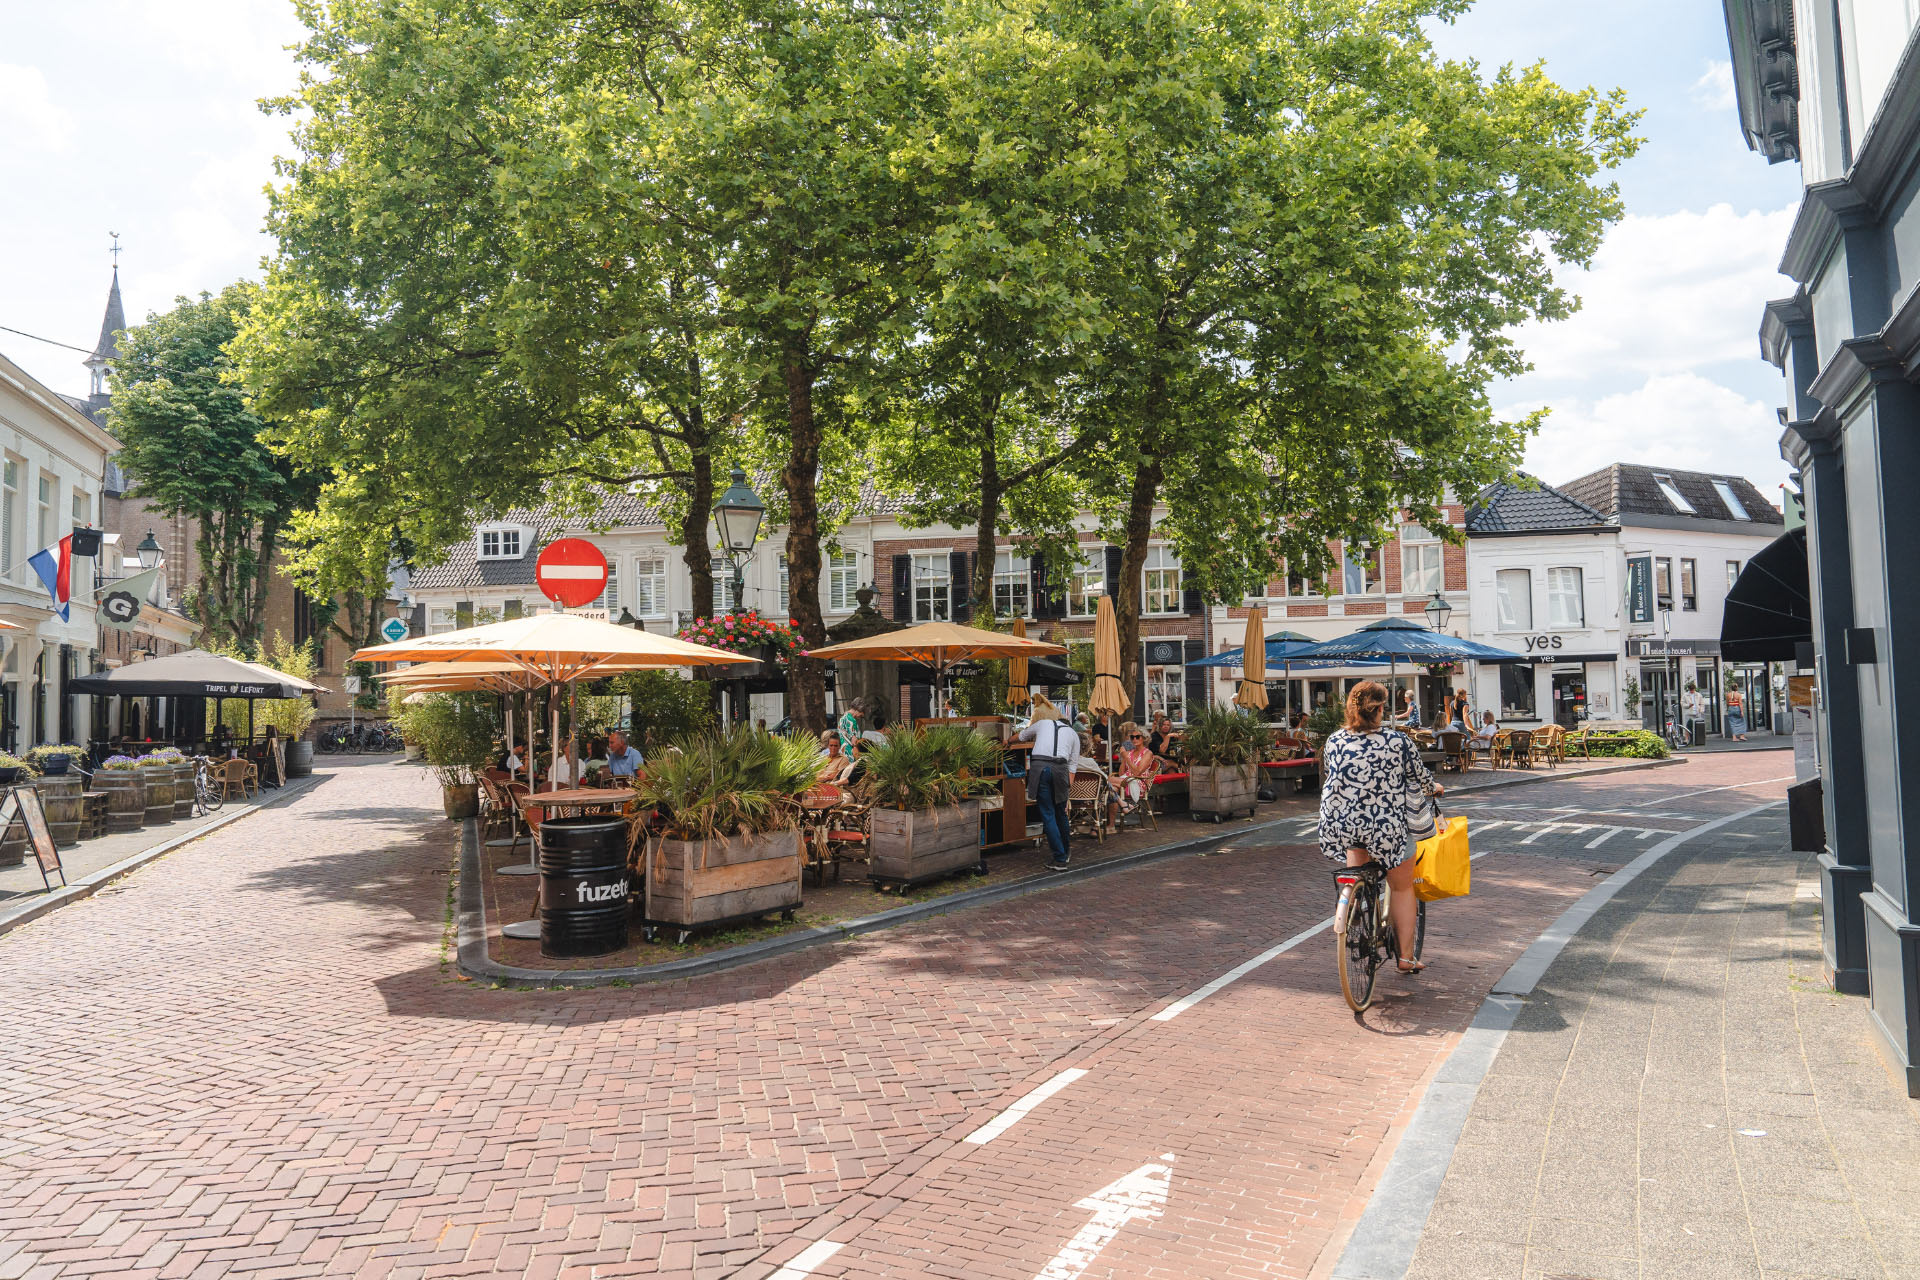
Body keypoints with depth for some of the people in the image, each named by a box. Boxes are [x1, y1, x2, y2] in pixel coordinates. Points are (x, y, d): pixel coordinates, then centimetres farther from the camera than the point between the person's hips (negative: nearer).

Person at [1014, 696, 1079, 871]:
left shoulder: (1043, 723, 23)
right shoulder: (1073, 734, 24)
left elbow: (1020, 736, 40)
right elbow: (1072, 765, 17)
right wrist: (1068, 786, 17)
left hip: (1039, 766, -2)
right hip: (1060, 768, 2)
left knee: (1048, 814, 0)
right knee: (1061, 813, 19)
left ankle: (1059, 859, -3)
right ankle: (1065, 852, 33)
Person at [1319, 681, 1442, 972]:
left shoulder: (1334, 740, 0)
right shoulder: (1398, 741, -9)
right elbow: (1419, 776, 5)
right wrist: (1435, 788, 28)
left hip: (1344, 825, 3)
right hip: (1388, 826, -3)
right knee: (1402, 888, 18)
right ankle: (1406, 957, 26)